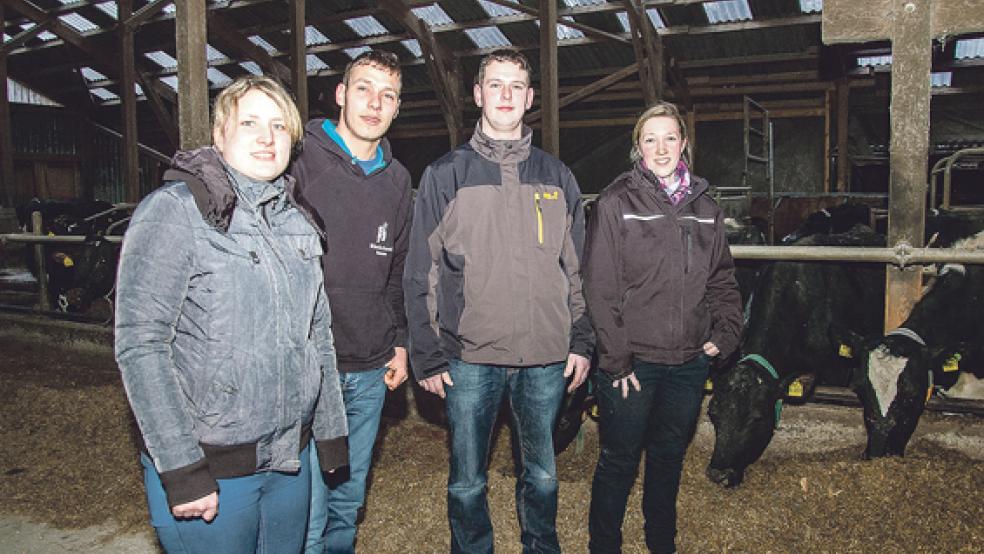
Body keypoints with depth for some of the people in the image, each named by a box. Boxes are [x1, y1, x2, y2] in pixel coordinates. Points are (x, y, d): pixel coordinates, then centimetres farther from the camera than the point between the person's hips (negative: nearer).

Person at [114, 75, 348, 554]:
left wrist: (330, 432, 11)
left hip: (290, 457, 6)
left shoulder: (296, 219, 8)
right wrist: (180, 470, -18)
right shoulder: (175, 210, -11)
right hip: (209, 470, -5)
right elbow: (140, 345, -15)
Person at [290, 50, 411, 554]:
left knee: (349, 498, 18)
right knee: (307, 513, 0)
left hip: (370, 372, 6)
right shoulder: (300, 159, -8)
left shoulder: (396, 179, 11)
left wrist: (399, 342, 15)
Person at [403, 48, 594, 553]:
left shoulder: (557, 177, 8)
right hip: (469, 359, -2)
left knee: (542, 475, 17)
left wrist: (581, 341, 5)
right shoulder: (445, 175, 0)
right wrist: (427, 356, -5)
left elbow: (576, 268, 11)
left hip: (547, 358, 2)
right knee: (466, 482, 10)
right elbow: (420, 274, -1)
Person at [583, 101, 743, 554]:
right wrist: (615, 359, -14)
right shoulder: (616, 203, -8)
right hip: (631, 360, -5)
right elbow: (600, 287, -12)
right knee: (619, 460, 7)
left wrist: (724, 334, 3)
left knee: (670, 457, 20)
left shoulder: (704, 207, 8)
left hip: (689, 360, 5)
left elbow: (722, 277, 15)